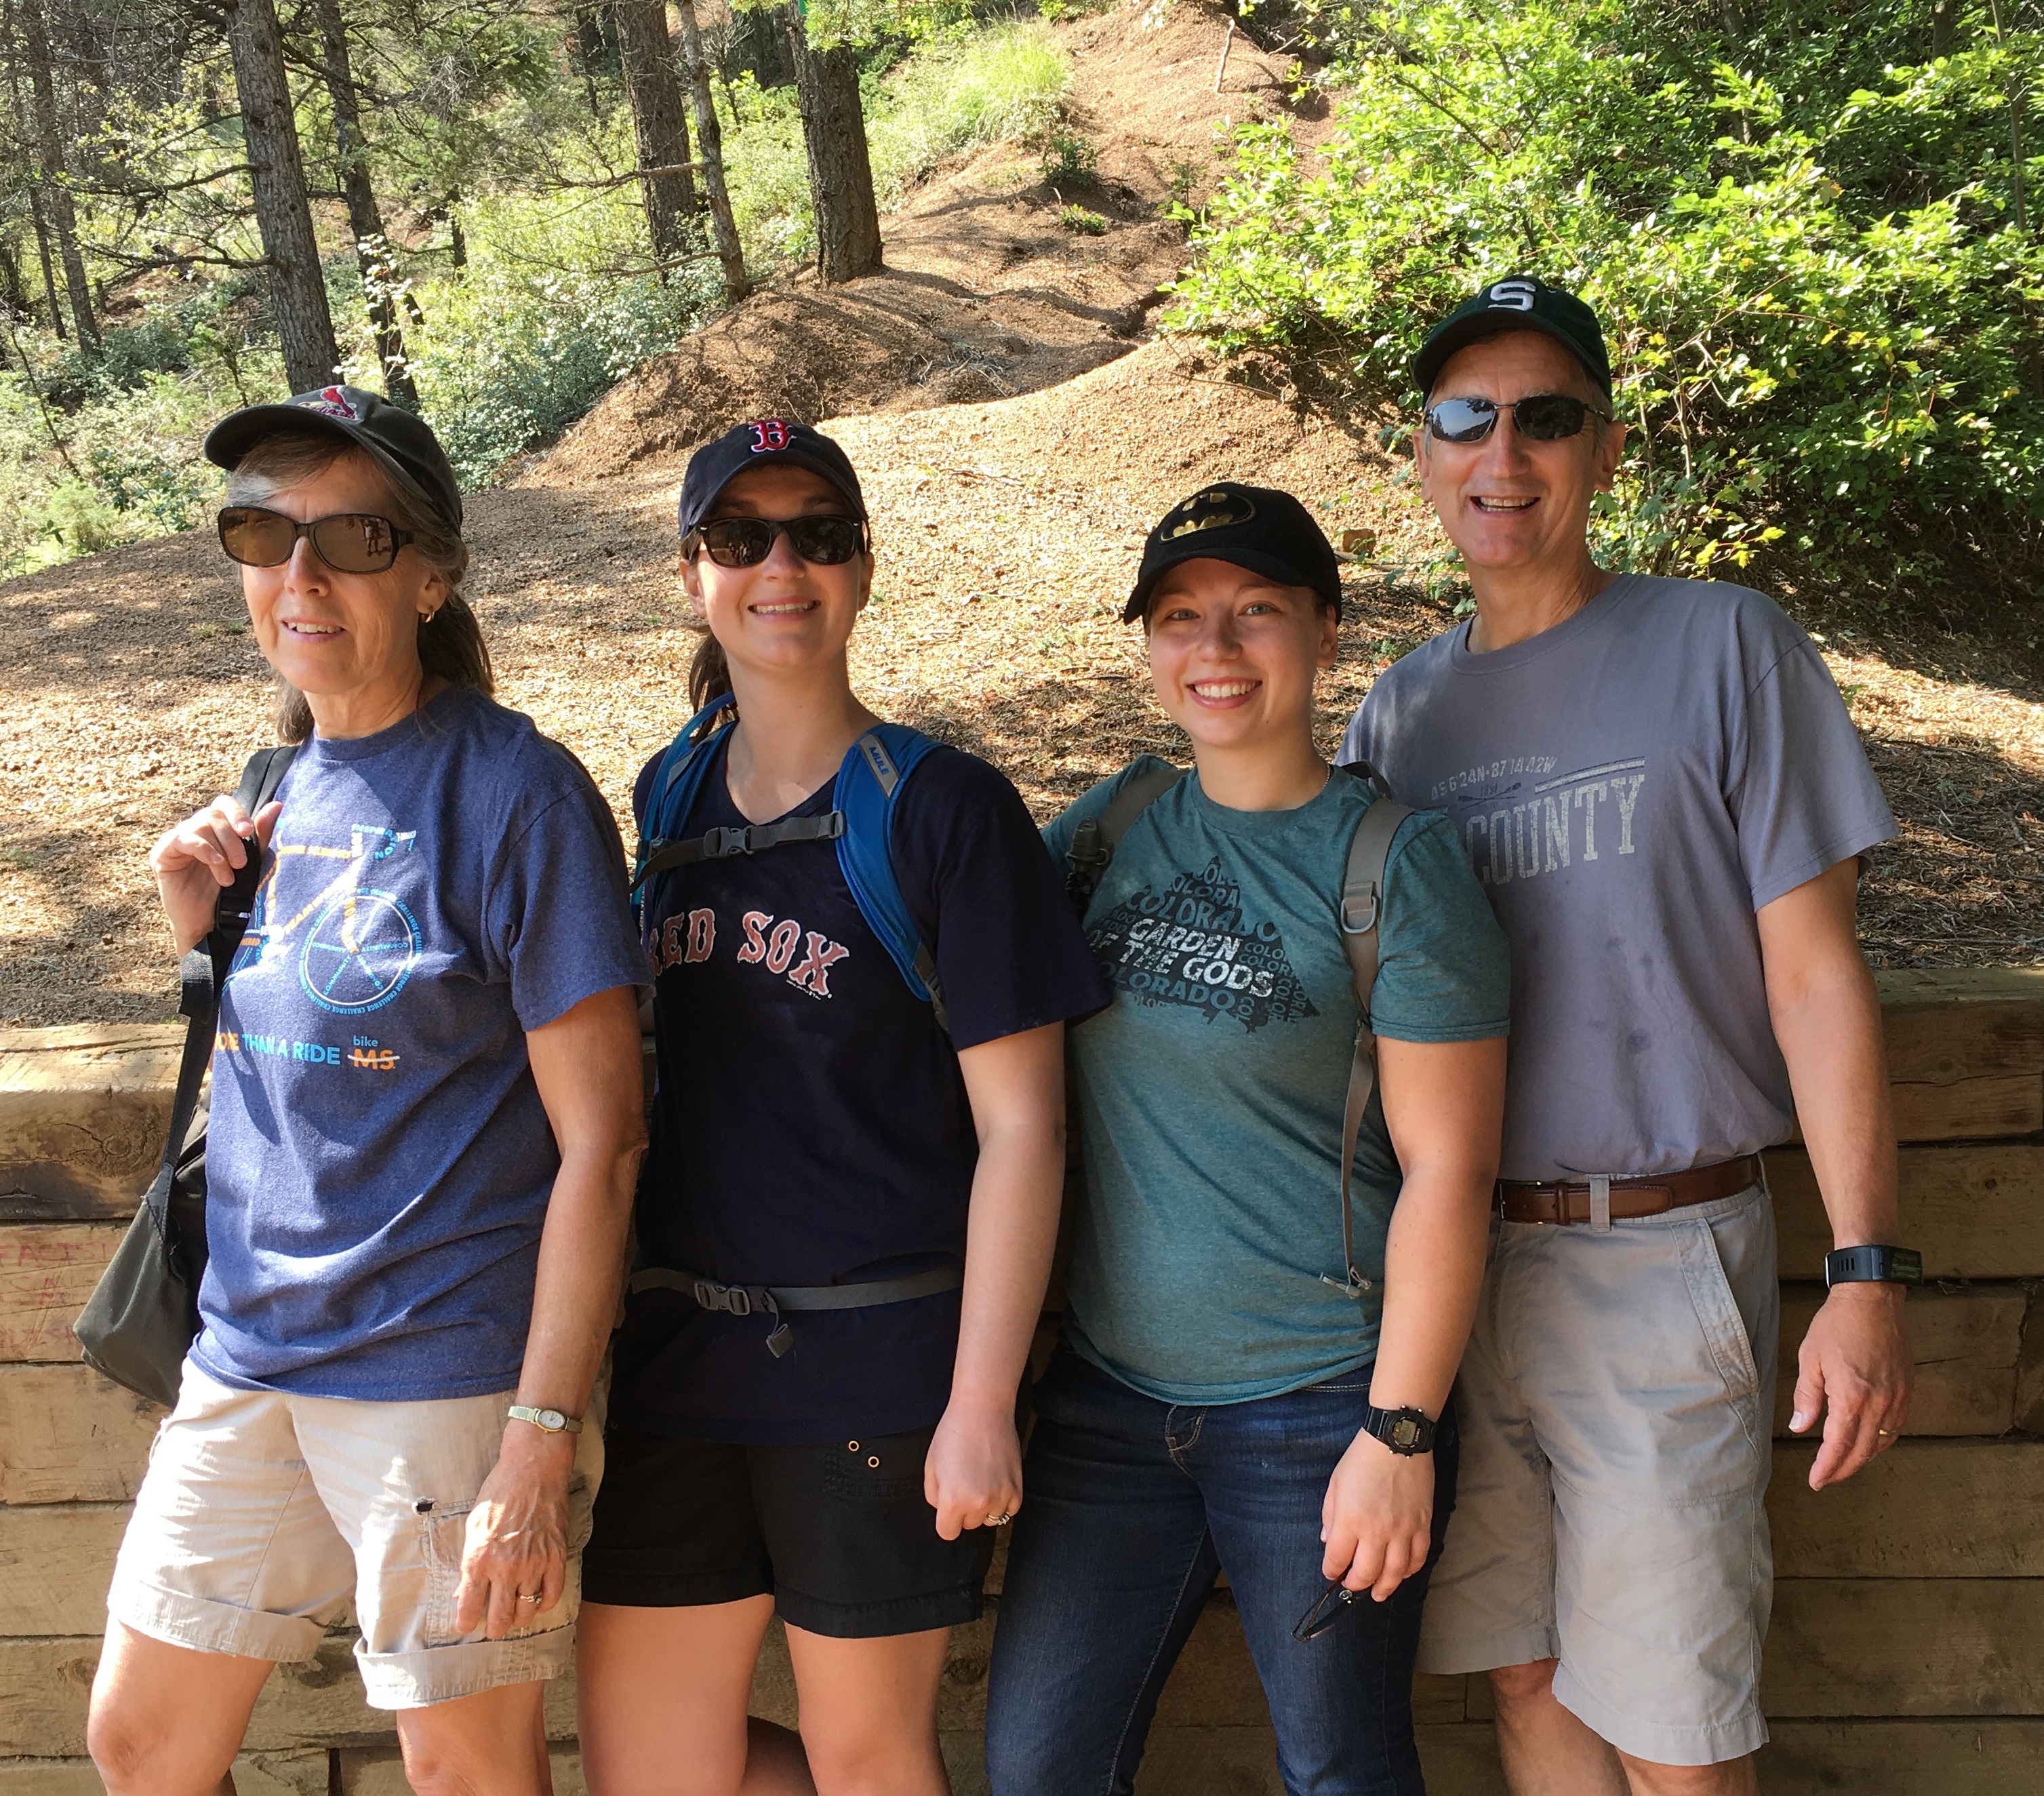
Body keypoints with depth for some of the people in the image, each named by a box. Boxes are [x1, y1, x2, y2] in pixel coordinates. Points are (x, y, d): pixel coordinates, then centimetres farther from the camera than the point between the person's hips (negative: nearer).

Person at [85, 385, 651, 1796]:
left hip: (450, 1370, -7)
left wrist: (543, 1444, -19)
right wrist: (198, 930, -1)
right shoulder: (279, 790, 8)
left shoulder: (513, 793, -13)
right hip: (248, 1358, 7)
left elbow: (600, 1143, -15)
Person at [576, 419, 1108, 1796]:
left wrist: (982, 1405, -15)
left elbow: (1020, 1126, -11)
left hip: (878, 1365, -5)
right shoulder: (670, 798, 8)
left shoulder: (945, 808, -9)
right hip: (680, 1351, 6)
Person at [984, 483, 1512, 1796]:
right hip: (1110, 1394, 5)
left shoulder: (1395, 865, -9)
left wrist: (1403, 1434, -14)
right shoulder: (1115, 826, 6)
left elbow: (1447, 1170, -12)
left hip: (1324, 1408, -5)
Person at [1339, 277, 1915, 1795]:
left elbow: (1816, 976, -6)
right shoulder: (1400, 710, 10)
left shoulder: (1722, 647, -3)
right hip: (1449, 1259, 4)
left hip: (1660, 1257, -4)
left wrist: (1867, 1275, -13)